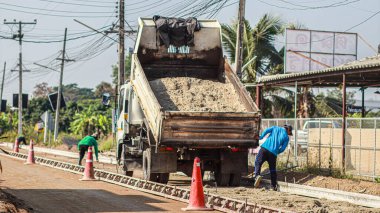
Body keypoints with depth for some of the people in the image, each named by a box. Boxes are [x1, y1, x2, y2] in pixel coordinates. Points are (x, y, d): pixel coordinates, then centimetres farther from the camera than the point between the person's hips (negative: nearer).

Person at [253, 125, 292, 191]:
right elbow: (283, 148, 5)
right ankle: (273, 186, 15)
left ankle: (257, 175, -28)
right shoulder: (286, 137, 13)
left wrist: (261, 137, 10)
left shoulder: (275, 128, 19)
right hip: (273, 153, 0)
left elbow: (267, 130, 1)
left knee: (258, 163, 1)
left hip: (265, 148, 0)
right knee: (272, 169, 13)